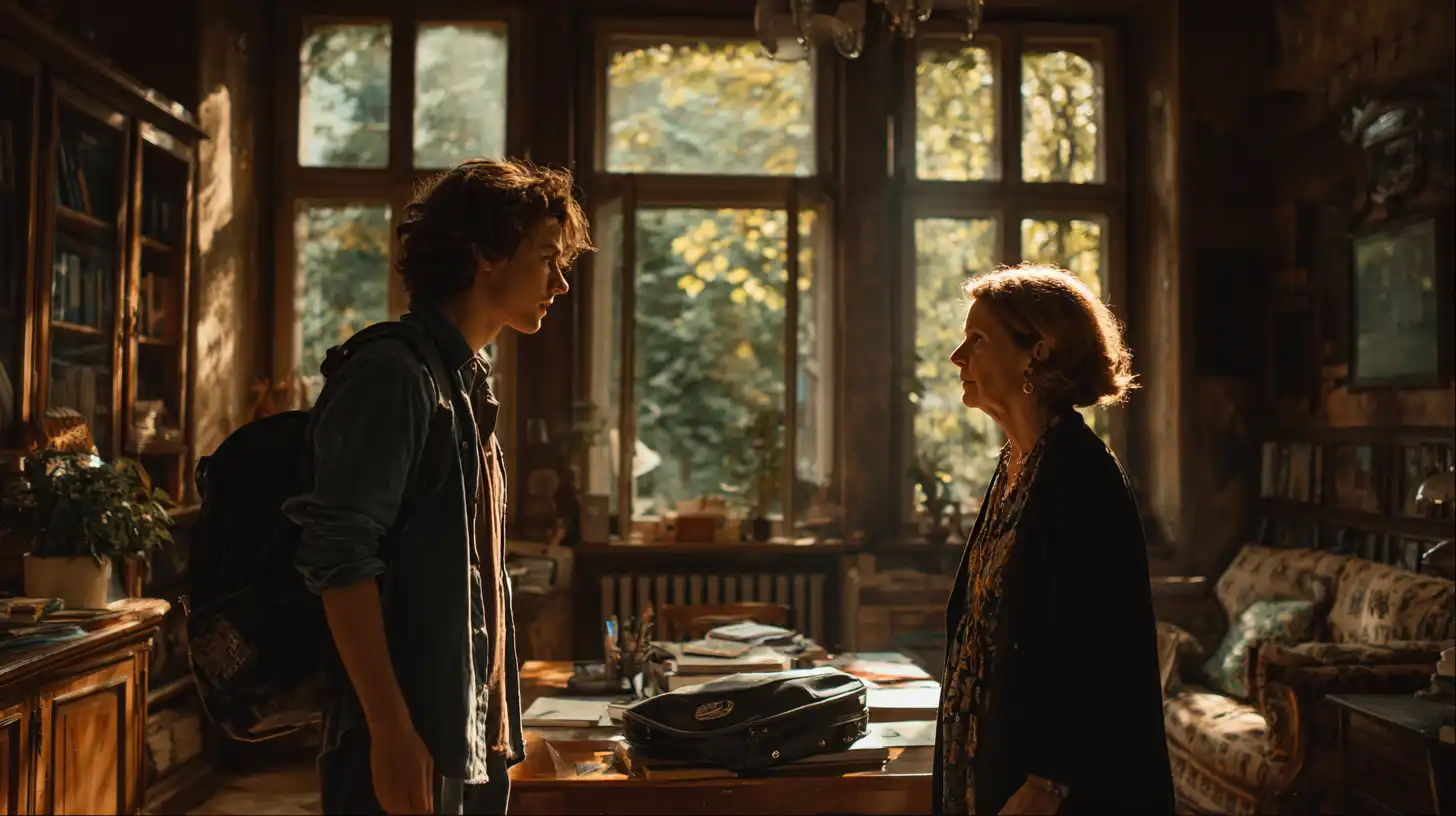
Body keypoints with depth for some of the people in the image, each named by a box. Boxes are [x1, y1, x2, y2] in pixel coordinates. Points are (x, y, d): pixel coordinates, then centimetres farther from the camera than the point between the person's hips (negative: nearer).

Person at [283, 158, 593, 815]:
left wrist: (495, 727, 17)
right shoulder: (393, 371, -13)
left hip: (474, 739, 8)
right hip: (410, 741, -8)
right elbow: (340, 558, -20)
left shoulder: (468, 381, 14)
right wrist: (391, 731, -23)